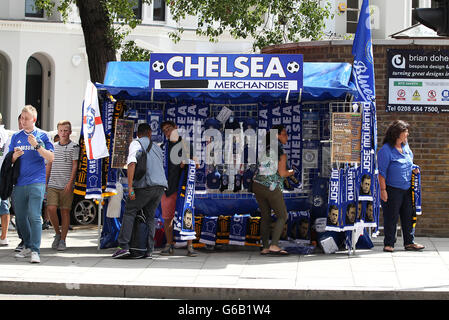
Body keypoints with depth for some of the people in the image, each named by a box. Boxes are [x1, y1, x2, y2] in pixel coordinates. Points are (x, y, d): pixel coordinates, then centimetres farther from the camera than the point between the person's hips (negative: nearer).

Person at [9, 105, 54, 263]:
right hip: (19, 183, 4)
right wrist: (15, 156, -8)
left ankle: (35, 251, -16)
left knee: (34, 216, -14)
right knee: (20, 217, 9)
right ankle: (28, 246, 25)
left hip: (36, 182, -4)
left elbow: (51, 158, -4)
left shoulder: (42, 135, 3)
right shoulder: (16, 136, 13)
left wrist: (37, 145, -16)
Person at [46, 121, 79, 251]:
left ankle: (62, 240, 8)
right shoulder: (53, 146, 13)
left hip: (66, 186, -3)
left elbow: (74, 166, -5)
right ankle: (57, 233, 11)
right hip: (52, 185, 3)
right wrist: (45, 182, 14)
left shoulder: (74, 147, 0)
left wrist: (70, 183, -15)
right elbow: (49, 165, 18)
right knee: (51, 209, -11)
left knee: (65, 211, 0)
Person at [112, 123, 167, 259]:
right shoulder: (157, 147, 25)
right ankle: (149, 250, 8)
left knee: (129, 212, 1)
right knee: (150, 217, 13)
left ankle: (124, 246, -10)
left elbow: (132, 163, -10)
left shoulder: (136, 143, 5)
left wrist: (130, 186, -16)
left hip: (146, 186, -6)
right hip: (161, 186, 6)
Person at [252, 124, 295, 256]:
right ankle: (274, 245, -4)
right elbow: (282, 173, -15)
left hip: (257, 185, 6)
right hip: (272, 188, -6)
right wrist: (291, 172, 7)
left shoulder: (264, 150, 11)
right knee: (282, 216, 8)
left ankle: (265, 247, 12)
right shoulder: (281, 152, -10)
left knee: (265, 217, 14)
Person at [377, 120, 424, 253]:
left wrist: (413, 169, 7)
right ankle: (389, 244, 9)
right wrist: (383, 190, -16)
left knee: (408, 216, 8)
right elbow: (382, 172, -13)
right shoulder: (386, 150, -12)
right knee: (391, 217, 0)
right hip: (392, 190, -7)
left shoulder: (405, 146, 9)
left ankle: (409, 242, 16)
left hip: (407, 189, 7)